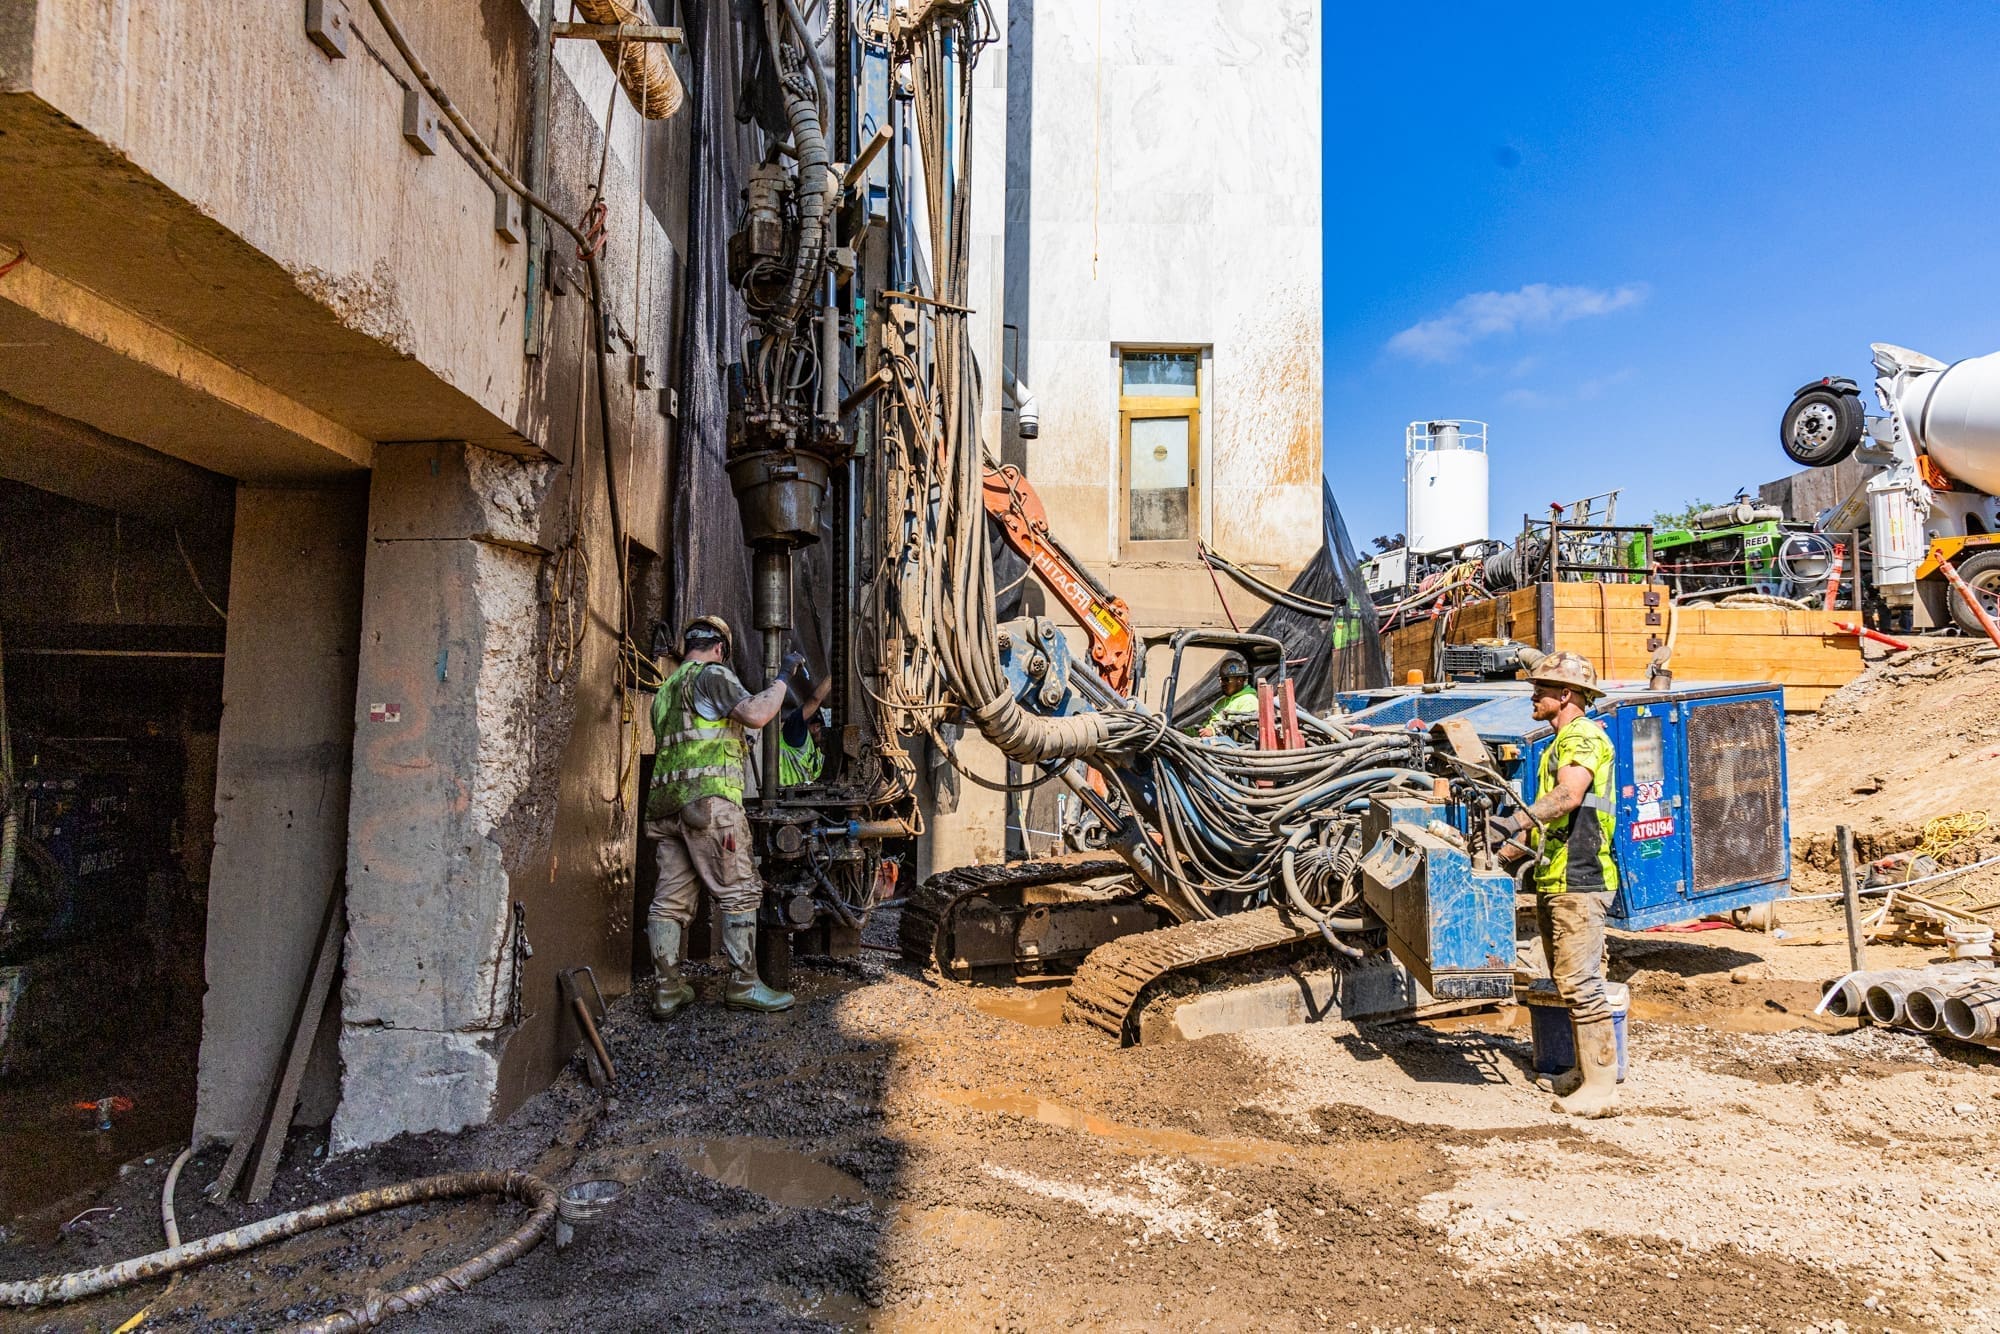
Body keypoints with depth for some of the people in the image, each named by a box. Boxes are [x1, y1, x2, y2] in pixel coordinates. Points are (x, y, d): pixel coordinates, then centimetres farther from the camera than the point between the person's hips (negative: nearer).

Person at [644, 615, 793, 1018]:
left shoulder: (666, 689, 25)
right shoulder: (711, 674, -1)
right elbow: (755, 714, -15)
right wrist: (782, 681, 0)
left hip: (664, 803, 9)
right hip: (707, 799, -9)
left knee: (671, 897, 7)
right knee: (740, 891, -3)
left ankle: (667, 989, 8)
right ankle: (743, 984, -2)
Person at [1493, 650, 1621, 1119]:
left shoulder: (1582, 735, -11)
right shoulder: (1561, 742, 22)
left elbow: (1568, 796, -30)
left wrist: (1519, 820, -40)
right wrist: (1518, 845, 22)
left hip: (1578, 881, -11)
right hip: (1555, 882, 11)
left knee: (1580, 983, -10)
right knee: (1570, 982, 17)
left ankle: (1601, 1088, -6)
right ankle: (1586, 1070, 27)